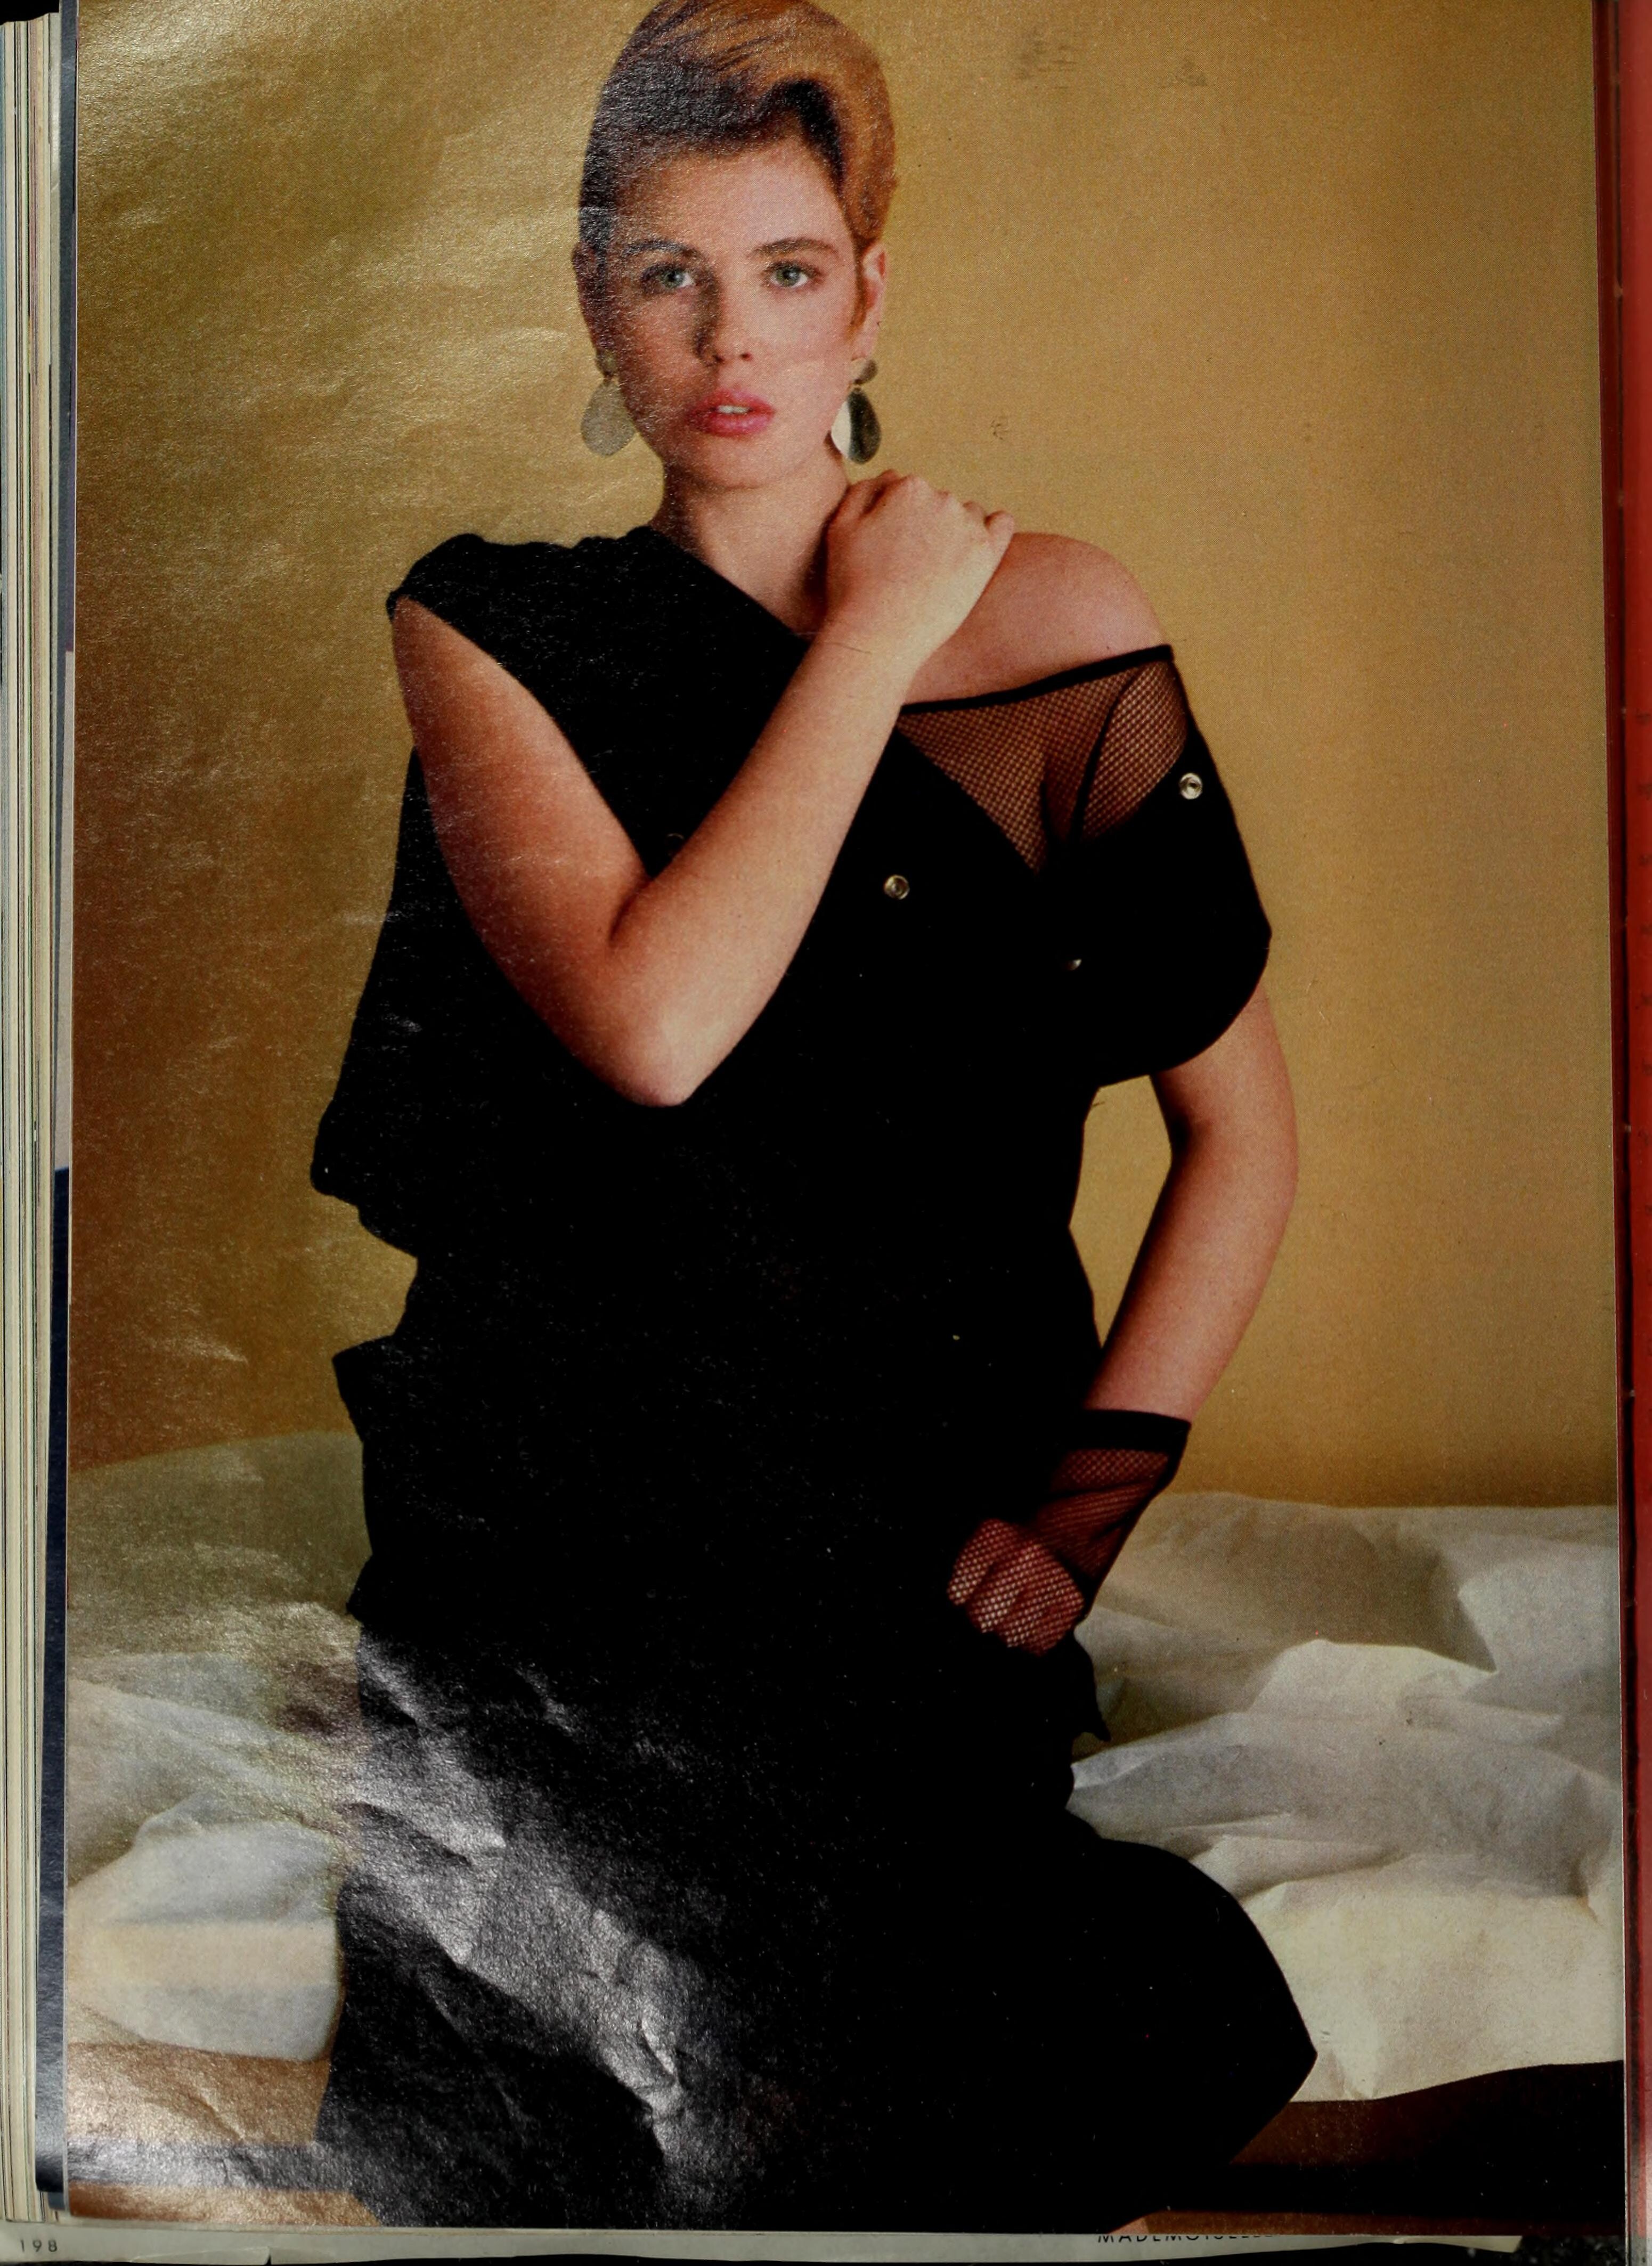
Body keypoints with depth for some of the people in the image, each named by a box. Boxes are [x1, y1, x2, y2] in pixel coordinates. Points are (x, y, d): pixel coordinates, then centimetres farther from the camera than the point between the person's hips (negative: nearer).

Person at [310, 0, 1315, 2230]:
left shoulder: (1065, 626, 4)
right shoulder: (491, 634, 5)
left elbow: (1244, 1128, 5)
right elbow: (655, 1026, -14)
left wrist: (1091, 1490, -6)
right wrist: (872, 641, -7)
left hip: (924, 1553, 0)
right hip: (553, 1531, 0)